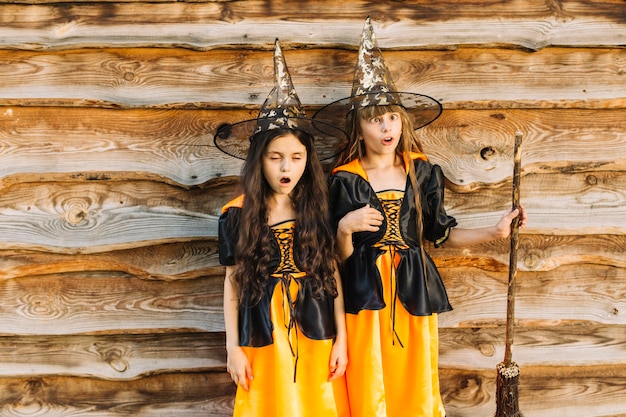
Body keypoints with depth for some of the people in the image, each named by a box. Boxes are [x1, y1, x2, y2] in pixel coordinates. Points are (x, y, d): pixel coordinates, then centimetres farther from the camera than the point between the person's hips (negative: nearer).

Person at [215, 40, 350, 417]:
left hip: (316, 334, 1)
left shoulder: (320, 208, -3)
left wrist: (341, 339, 1)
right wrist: (233, 347, 0)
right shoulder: (238, 213, -5)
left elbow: (334, 273, 1)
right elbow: (232, 281, 0)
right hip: (263, 338, 0)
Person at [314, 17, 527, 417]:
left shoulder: (423, 171, 2)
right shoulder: (344, 179, -4)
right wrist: (345, 228, -21)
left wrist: (495, 231, 3)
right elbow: (343, 256, -1)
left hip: (414, 290, 2)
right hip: (366, 293, -2)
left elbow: (440, 233, 10)